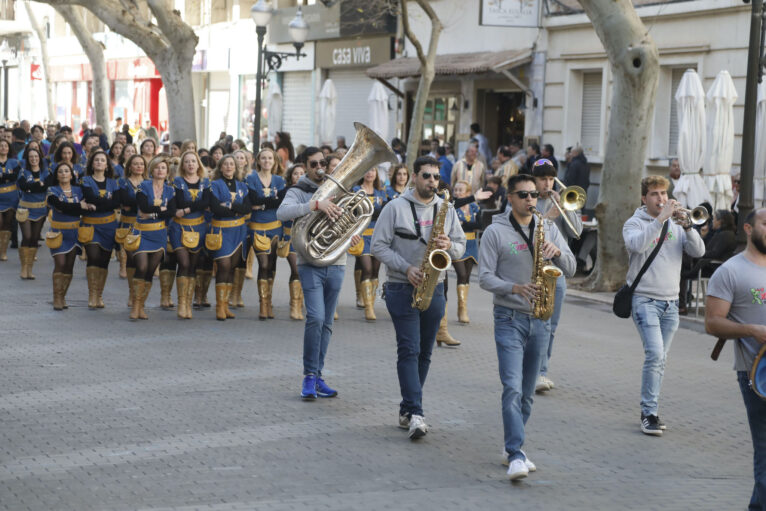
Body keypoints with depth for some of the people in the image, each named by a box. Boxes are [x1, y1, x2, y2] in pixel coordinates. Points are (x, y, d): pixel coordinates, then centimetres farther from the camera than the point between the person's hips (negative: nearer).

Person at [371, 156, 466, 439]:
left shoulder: (446, 209, 9)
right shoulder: (395, 208, -2)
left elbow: (461, 246, 12)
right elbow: (378, 246, -5)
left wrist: (449, 246, -12)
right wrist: (406, 268, -16)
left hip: (434, 290, 5)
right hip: (402, 289, -4)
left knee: (424, 353, 9)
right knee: (408, 350, -12)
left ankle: (408, 410, 19)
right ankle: (415, 414, -17)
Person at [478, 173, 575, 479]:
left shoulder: (548, 228, 10)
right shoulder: (495, 232, -3)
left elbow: (571, 269, 8)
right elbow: (485, 277, -7)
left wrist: (557, 252, -12)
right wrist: (515, 288, -23)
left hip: (540, 320, 5)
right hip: (509, 318, -5)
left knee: (527, 392, 11)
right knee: (513, 388, -16)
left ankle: (512, 448, 23)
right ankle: (516, 455, -20)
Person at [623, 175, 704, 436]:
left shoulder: (675, 225, 13)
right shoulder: (634, 223, 0)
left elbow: (698, 251, 2)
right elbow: (637, 244, -23)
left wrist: (687, 226, -12)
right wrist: (661, 218, -23)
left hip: (670, 300, 5)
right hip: (645, 298, -5)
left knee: (660, 359, 9)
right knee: (655, 354, -16)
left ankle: (649, 410, 19)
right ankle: (650, 413, -12)